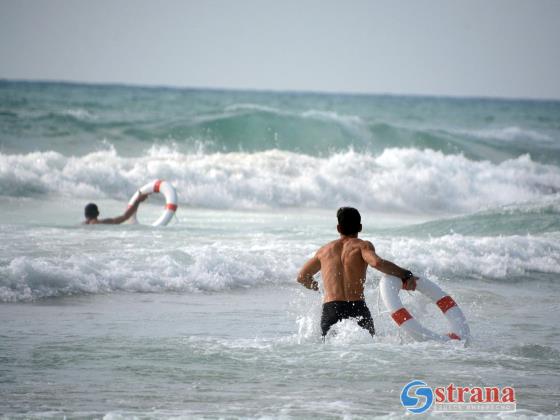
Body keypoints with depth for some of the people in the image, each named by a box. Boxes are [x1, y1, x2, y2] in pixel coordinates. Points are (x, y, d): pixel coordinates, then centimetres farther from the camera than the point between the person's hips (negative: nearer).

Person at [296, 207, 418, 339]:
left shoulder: (324, 250, 21)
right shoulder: (362, 246, 7)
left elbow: (302, 277, 32)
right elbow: (377, 263, -15)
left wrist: (316, 287, 51)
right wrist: (406, 275, -13)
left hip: (330, 310, 3)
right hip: (357, 308, -3)